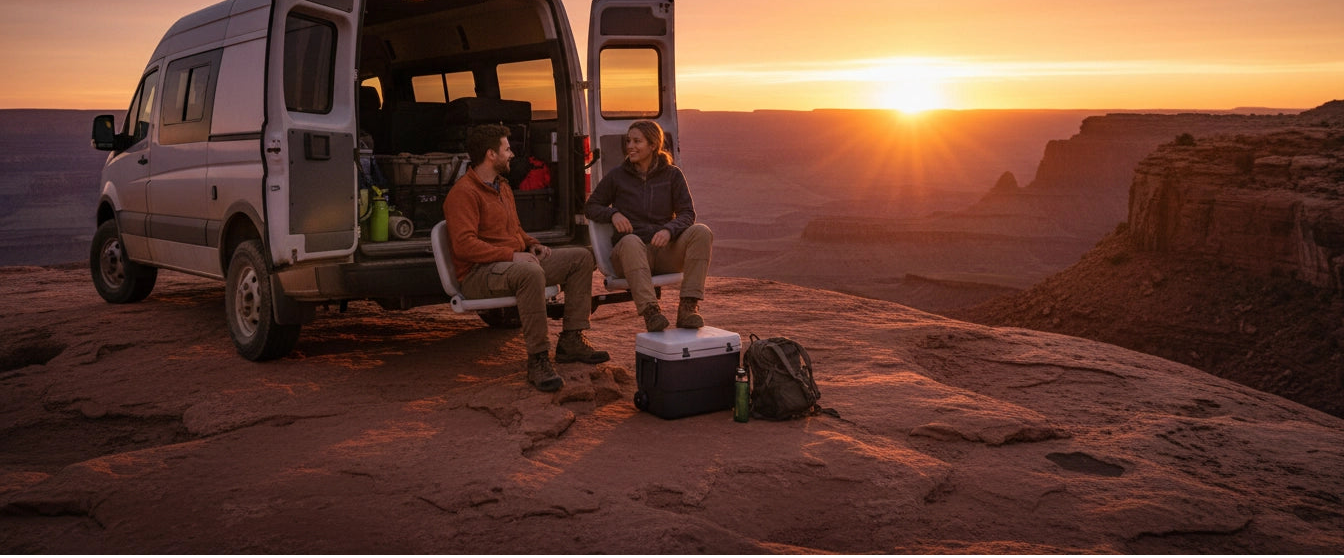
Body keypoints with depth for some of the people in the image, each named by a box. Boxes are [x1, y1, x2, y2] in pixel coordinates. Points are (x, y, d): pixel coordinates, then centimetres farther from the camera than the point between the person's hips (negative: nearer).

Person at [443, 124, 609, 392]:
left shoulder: (502, 186, 19)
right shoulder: (463, 193, -13)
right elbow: (464, 245, -24)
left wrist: (532, 244, 9)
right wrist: (512, 255, -26)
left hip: (514, 264, 10)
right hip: (479, 273, -10)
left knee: (581, 258, 3)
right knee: (531, 272, -42)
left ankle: (571, 341, -2)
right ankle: (537, 359, -34)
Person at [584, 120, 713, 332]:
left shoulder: (672, 174, 9)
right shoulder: (617, 176, 8)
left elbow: (688, 213, 2)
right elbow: (590, 207, 16)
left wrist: (669, 230, -20)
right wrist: (613, 214, -7)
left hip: (666, 251, 2)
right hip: (630, 252, -2)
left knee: (701, 232, -26)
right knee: (631, 242, -38)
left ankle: (688, 307, -33)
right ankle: (650, 311, -49)